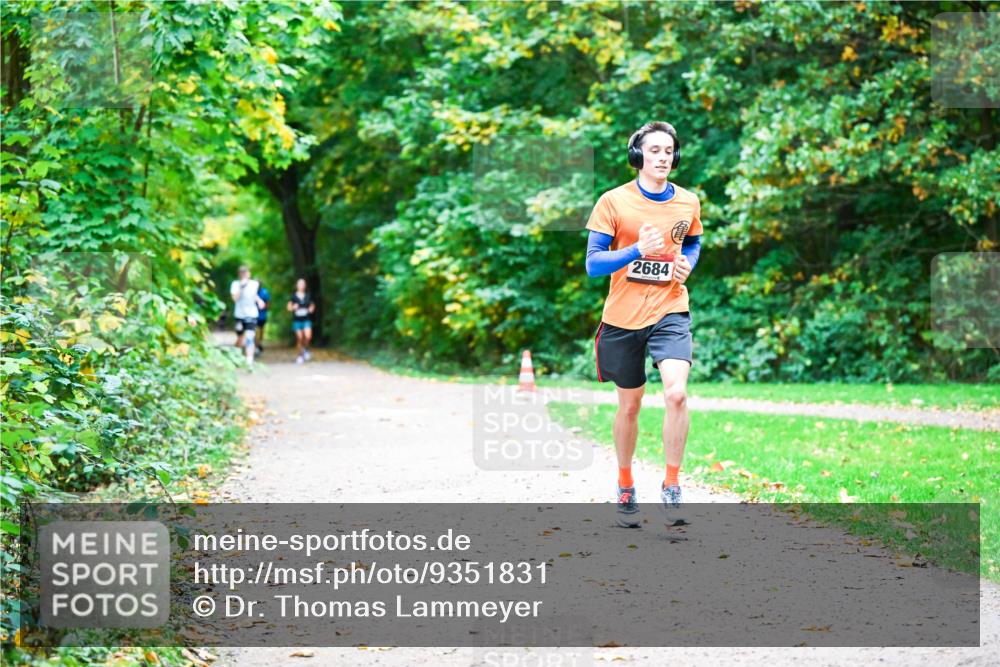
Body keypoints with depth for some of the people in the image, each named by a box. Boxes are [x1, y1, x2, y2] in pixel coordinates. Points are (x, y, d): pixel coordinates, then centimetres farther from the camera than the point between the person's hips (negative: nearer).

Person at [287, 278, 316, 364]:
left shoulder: (308, 296, 5)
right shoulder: (293, 296, 0)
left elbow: (312, 305, 20)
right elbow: (289, 307, 5)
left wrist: (312, 308, -1)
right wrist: (293, 307, -16)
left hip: (306, 319, 1)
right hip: (297, 320, -1)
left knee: (308, 336, -18)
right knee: (299, 338, -1)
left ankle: (305, 349, 11)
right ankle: (300, 355, 16)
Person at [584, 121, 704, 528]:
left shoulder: (688, 202, 4)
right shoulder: (613, 202, -6)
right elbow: (592, 263, -8)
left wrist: (688, 263, 1)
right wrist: (637, 249, -23)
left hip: (670, 312, 1)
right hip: (623, 316, -1)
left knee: (677, 393, -22)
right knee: (629, 405, 12)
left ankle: (671, 487, -10)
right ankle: (625, 487, 32)